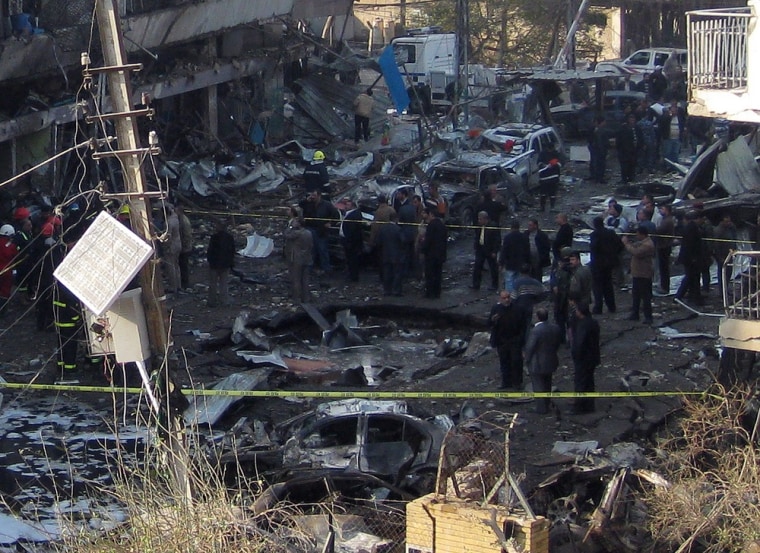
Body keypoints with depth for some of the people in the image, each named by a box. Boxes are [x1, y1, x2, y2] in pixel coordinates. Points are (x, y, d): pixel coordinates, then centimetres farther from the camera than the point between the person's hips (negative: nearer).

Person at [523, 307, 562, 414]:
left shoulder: (535, 331, -28)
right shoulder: (555, 328, -8)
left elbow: (529, 347, -21)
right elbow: (558, 343, 5)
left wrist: (526, 358, -2)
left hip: (537, 364, -6)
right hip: (550, 362, 6)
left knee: (538, 386, 8)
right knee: (547, 385, 23)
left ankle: (541, 408, 14)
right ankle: (546, 404, 36)